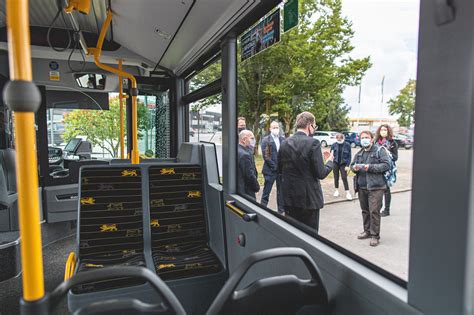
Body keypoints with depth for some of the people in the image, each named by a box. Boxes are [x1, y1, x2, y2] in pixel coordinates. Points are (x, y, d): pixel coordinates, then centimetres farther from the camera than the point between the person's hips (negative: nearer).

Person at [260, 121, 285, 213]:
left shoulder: (283, 139, 8)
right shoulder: (265, 140, -4)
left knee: (281, 191, 12)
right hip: (270, 170, -4)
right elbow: (265, 155, -11)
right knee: (266, 192, 2)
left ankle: (281, 210, 22)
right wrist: (274, 166, -13)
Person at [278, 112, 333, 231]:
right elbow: (321, 174, -14)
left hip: (289, 198, 5)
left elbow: (280, 170, 9)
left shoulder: (284, 144, 1)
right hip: (309, 199, -5)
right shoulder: (313, 143, -15)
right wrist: (330, 161, 4)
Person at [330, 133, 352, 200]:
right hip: (335, 163, 2)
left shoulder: (347, 145, -7)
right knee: (336, 177, 11)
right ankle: (336, 190, 26)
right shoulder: (334, 145, -4)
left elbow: (349, 156, -4)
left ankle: (347, 193, 2)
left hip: (343, 164, -2)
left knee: (344, 178, -4)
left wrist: (347, 165, -9)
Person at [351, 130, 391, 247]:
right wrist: (354, 167, -2)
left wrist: (370, 167, -19)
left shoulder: (380, 151, -3)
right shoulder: (359, 153, 15)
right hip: (361, 187, 6)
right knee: (365, 210, 15)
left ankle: (375, 235, 4)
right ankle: (367, 231, 28)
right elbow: (352, 164, 22)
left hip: (375, 187, -6)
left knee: (374, 211, -6)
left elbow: (386, 165, -12)